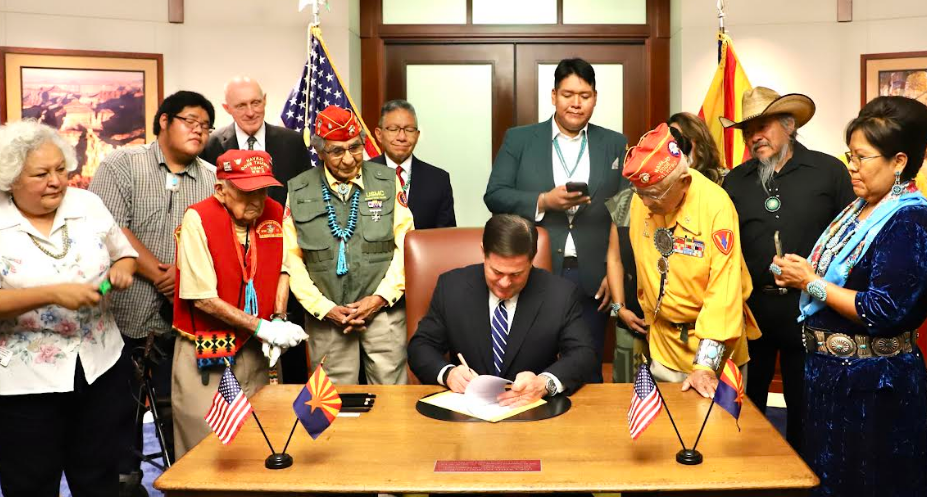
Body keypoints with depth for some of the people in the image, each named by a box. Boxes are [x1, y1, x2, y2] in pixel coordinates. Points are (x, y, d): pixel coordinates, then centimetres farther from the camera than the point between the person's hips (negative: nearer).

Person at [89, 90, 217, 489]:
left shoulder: (212, 180, 9)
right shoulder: (122, 164, -1)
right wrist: (158, 274, -14)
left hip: (185, 317, 2)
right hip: (128, 312, -2)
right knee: (121, 406, 9)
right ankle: (124, 479, 25)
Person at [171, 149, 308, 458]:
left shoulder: (275, 213, -1)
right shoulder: (198, 219, -16)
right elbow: (204, 299, -17)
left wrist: (279, 320, -2)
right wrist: (263, 327, -17)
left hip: (255, 350, 4)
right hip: (205, 354, -4)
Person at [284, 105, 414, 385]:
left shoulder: (388, 181, 5)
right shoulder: (298, 191, 6)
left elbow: (405, 244, 1)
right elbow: (292, 257, 4)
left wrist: (380, 298, -8)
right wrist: (325, 308, -5)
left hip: (383, 310, 0)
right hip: (326, 317, 1)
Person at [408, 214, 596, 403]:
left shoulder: (562, 294, -5)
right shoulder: (451, 287, -3)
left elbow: (583, 355, -8)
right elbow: (420, 347, 1)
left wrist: (544, 383, -28)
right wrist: (447, 373, -20)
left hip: (531, 410, -1)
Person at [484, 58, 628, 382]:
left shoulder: (616, 145, 9)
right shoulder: (519, 139, 6)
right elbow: (494, 196, -1)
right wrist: (544, 201, -15)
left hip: (592, 281, 1)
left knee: (588, 375, 9)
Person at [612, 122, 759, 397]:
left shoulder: (716, 204, -23)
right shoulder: (640, 198, -9)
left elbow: (724, 287, -26)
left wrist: (706, 365, -29)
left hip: (713, 344, -4)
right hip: (663, 343, 4)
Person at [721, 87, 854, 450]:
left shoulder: (829, 171, -2)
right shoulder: (735, 181, 6)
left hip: (809, 308, -2)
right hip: (751, 308, 3)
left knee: (804, 404, 11)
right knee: (746, 403, 13)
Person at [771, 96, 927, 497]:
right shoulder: (859, 208, 10)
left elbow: (884, 313, -26)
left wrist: (811, 283, -19)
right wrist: (803, 271, -2)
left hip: (874, 385, -9)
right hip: (830, 371, 9)